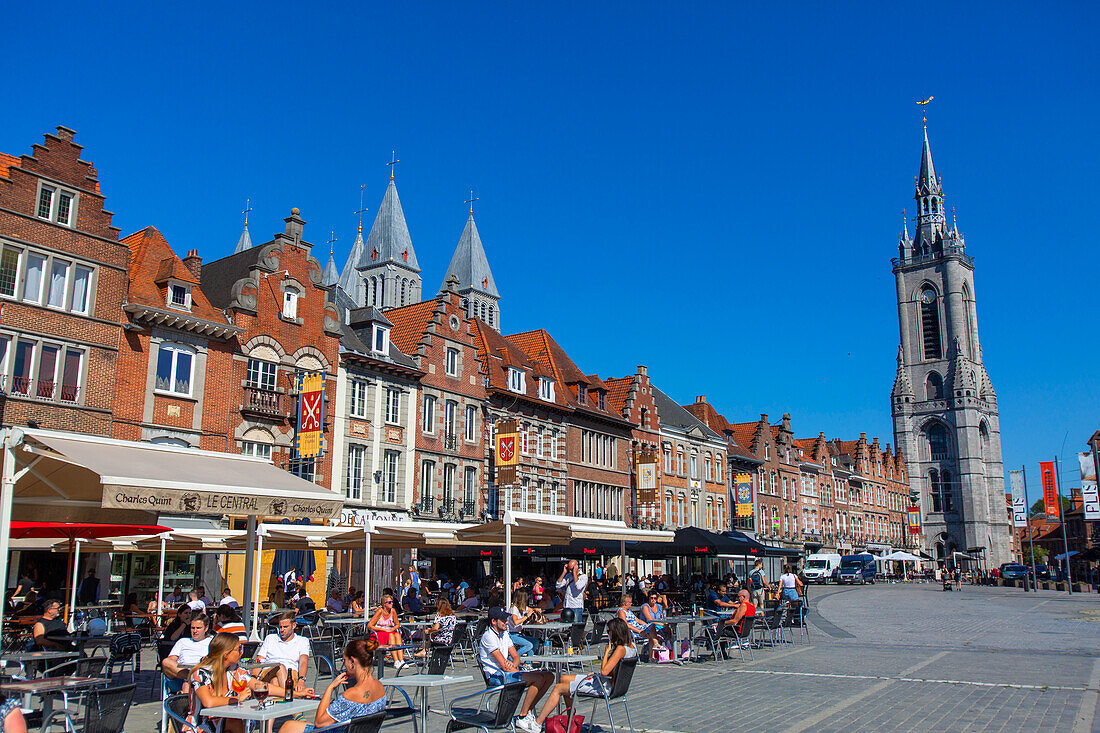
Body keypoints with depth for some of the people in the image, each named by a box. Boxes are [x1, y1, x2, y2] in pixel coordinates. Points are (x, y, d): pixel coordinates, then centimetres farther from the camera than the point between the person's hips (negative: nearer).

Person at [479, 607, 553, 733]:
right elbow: (504, 665, -17)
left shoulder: (504, 634, 17)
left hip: (508, 672, 9)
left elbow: (516, 657, 14)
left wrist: (513, 665, -8)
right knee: (539, 678, -27)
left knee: (549, 676, -4)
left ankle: (529, 711, 1)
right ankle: (522, 718, -20)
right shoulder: (488, 637, -12)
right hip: (496, 677, -9)